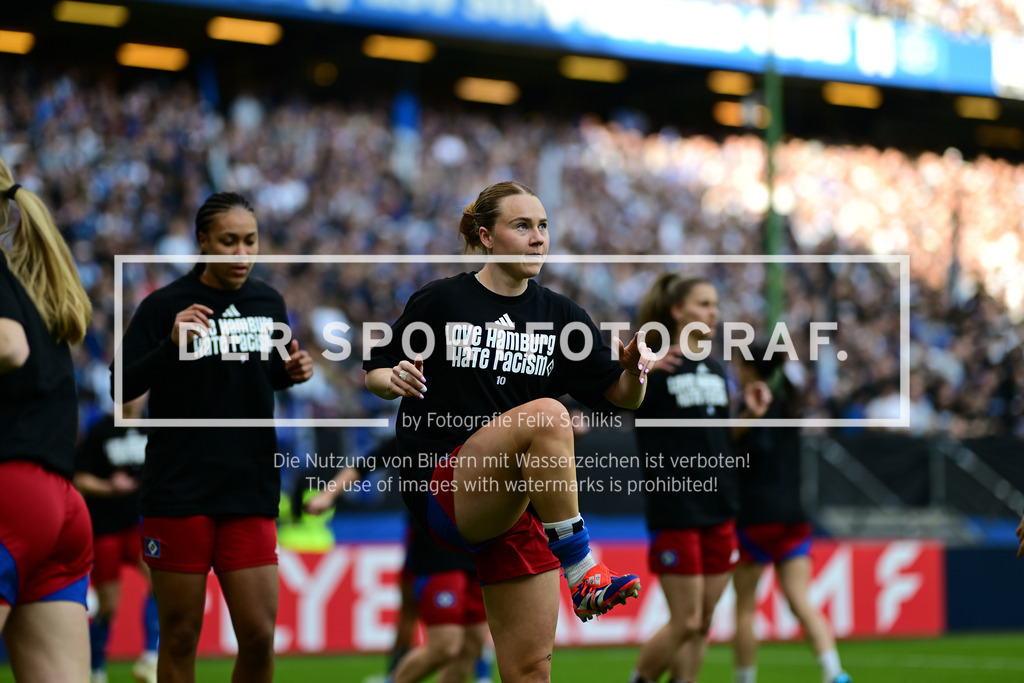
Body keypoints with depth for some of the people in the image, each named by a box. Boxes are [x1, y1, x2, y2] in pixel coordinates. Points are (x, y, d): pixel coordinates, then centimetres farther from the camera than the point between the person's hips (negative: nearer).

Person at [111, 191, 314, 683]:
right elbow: (121, 386, -10)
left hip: (250, 494, 3)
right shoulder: (164, 306, -5)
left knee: (259, 637, -3)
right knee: (180, 638, 2)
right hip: (177, 493, -3)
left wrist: (292, 372, 1)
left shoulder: (268, 303, 9)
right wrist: (172, 344, -25)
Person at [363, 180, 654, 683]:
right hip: (440, 486, -5)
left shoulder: (559, 314, 11)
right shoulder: (441, 301, 0)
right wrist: (395, 380, -16)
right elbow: (375, 374, 7)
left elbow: (622, 396, 12)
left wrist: (634, 369, -11)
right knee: (546, 415, -32)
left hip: (515, 504, 5)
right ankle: (585, 577, -30)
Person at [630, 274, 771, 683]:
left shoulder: (717, 369, 14)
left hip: (719, 509, 7)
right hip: (675, 509, -7)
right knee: (686, 623, -7)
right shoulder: (657, 364, -8)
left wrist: (750, 414, 5)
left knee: (703, 624, 7)